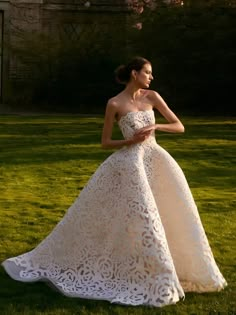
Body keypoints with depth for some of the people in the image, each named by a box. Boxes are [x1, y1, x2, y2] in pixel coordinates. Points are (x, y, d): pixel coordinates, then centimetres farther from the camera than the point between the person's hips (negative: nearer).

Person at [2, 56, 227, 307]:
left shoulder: (152, 96, 7)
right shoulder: (114, 104, -4)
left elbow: (179, 127, 6)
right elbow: (105, 143, 0)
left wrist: (155, 127, -11)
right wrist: (131, 140, -14)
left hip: (155, 159, 5)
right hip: (129, 162, -5)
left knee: (174, 214, 3)